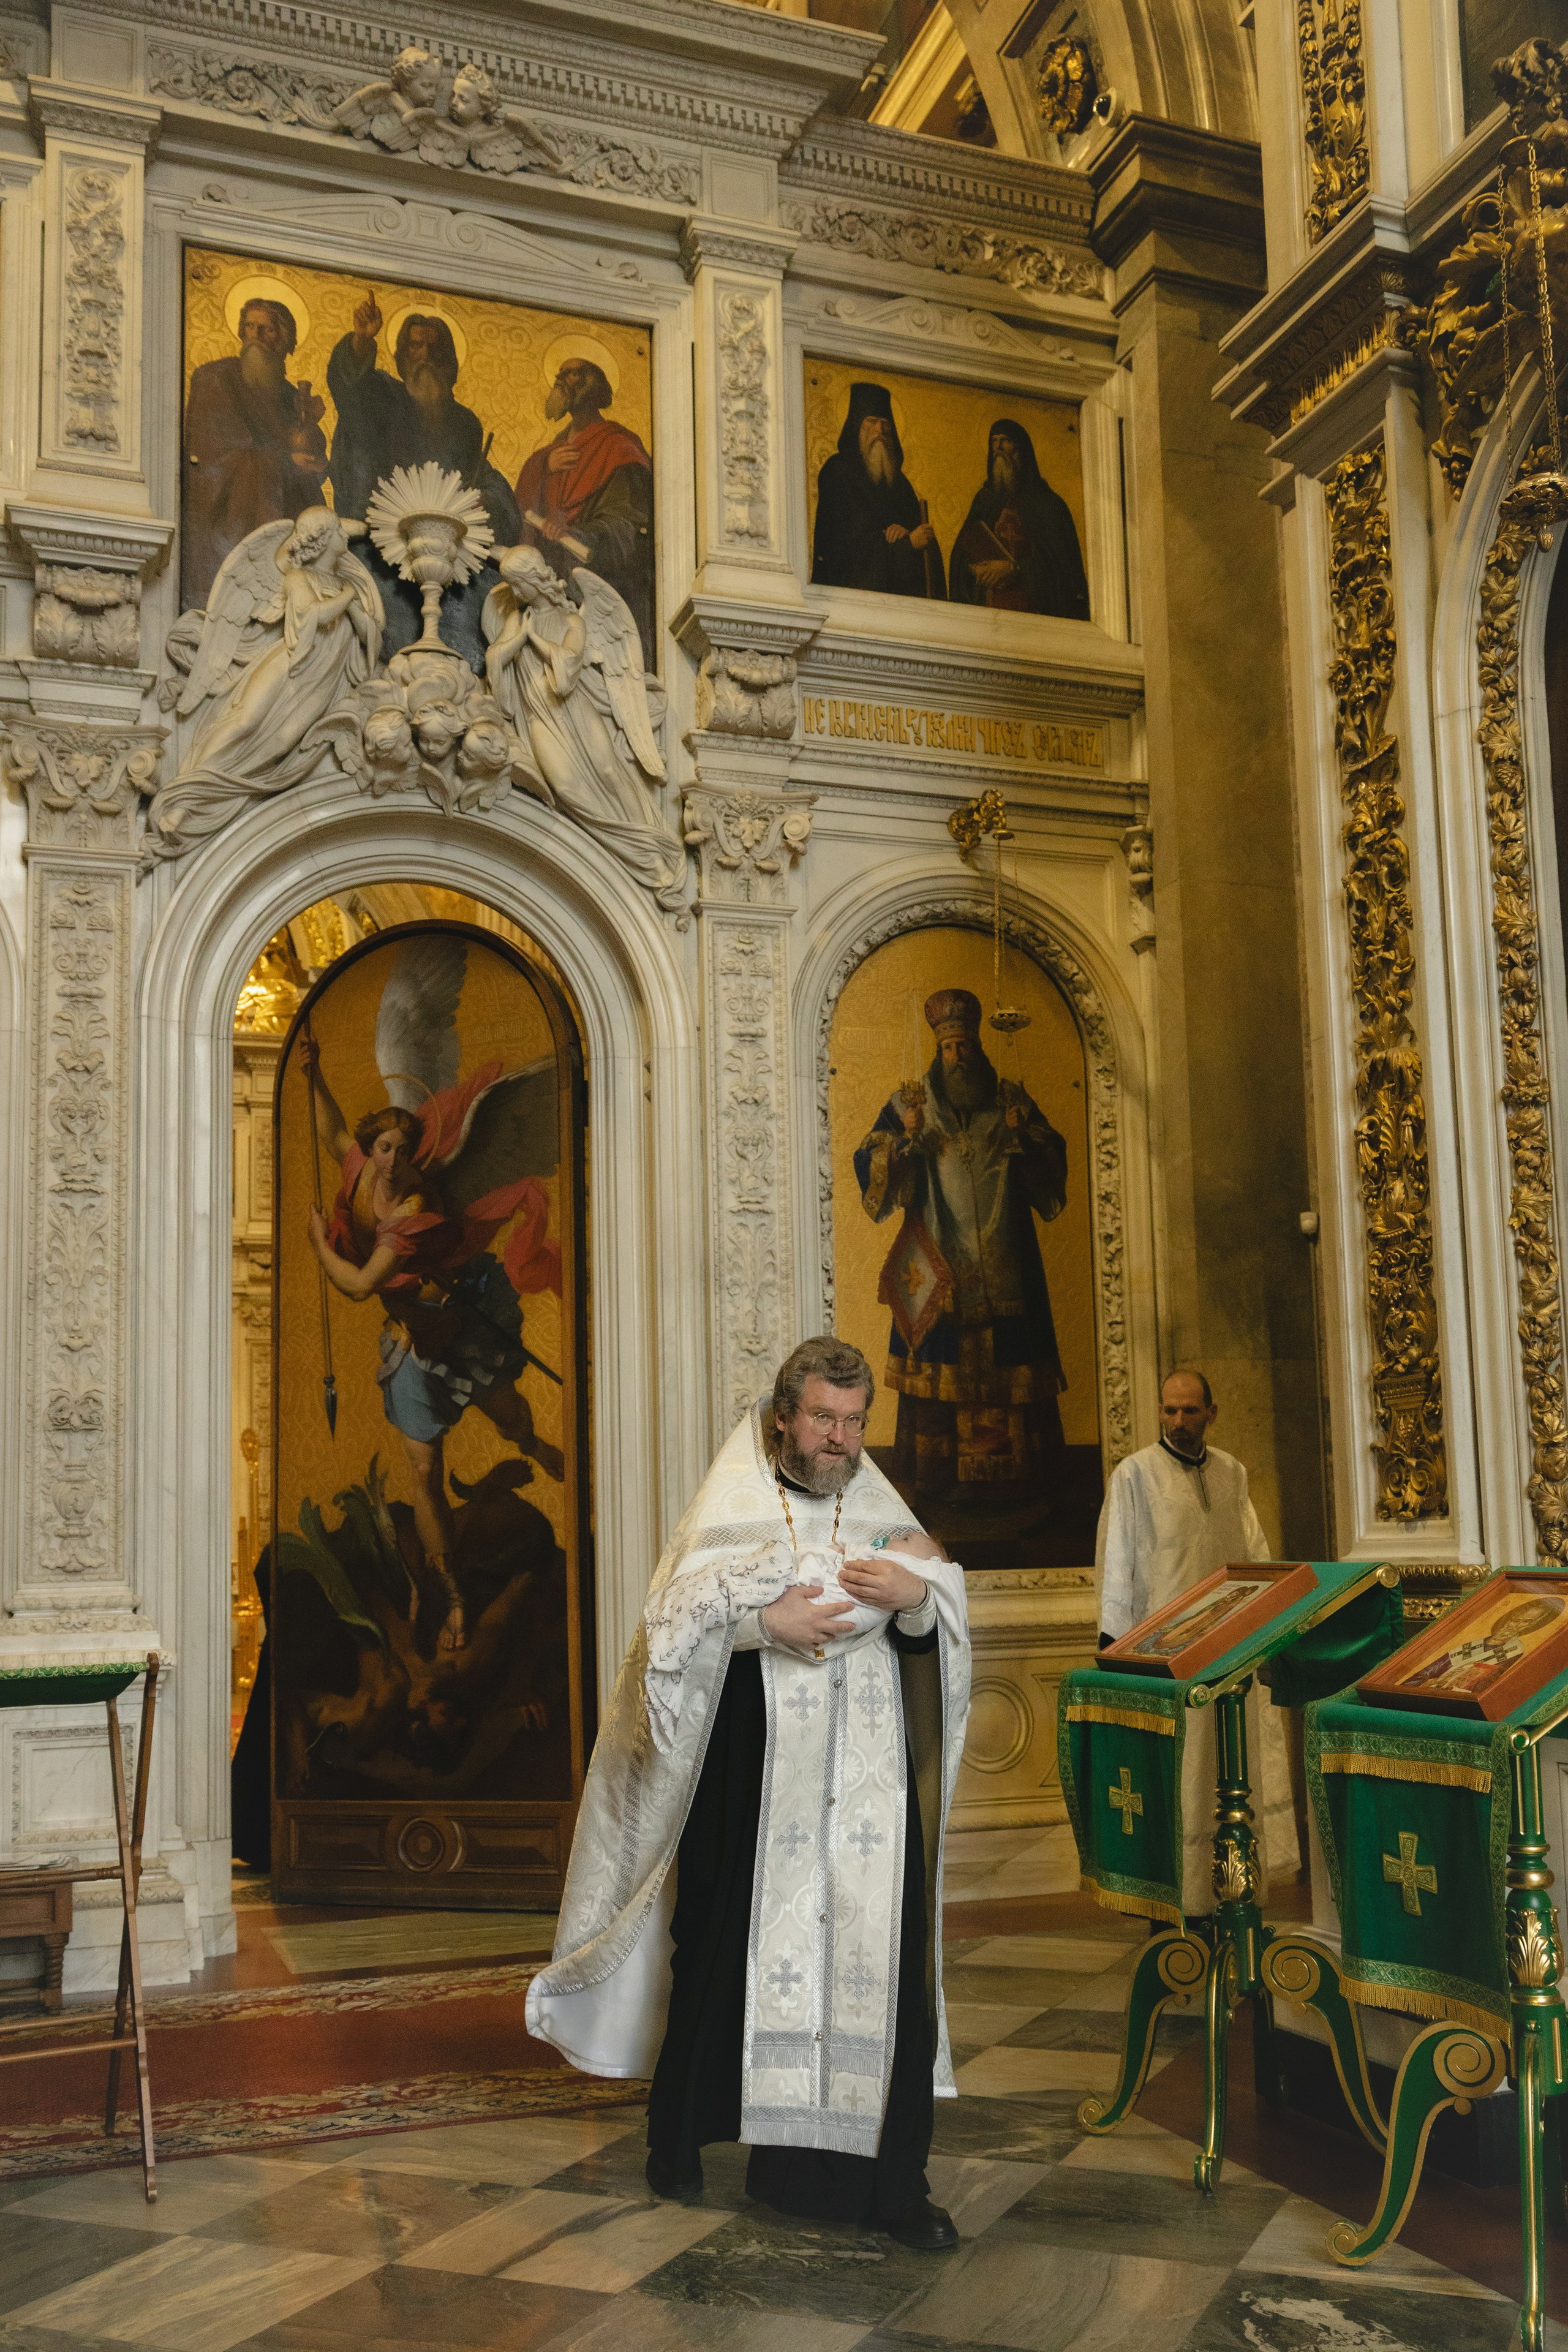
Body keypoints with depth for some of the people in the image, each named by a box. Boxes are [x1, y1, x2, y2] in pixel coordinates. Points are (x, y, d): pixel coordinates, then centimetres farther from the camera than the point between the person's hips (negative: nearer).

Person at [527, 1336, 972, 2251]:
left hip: (865, 1782, 3)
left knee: (879, 1957, -1)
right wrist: (763, 1618, -23)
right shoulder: (732, 1504, 1)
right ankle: (679, 2137, 29)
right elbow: (674, 1617, -10)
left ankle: (891, 2181, 8)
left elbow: (938, 1627, 7)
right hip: (751, 1774, -2)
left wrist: (916, 1592, -13)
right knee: (727, 1948, 8)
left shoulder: (880, 1506, 11)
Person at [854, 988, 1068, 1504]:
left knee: (1006, 1369, 0)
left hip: (1002, 1265, 1)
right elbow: (870, 1167, 2)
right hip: (938, 1266, -1)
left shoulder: (1011, 1101, 10)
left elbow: (1052, 1165, 9)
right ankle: (935, 1483, -1)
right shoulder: (910, 1105, 6)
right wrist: (906, 1138, -15)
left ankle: (1008, 1481, 6)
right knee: (936, 1363, -5)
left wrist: (1021, 1138, -10)